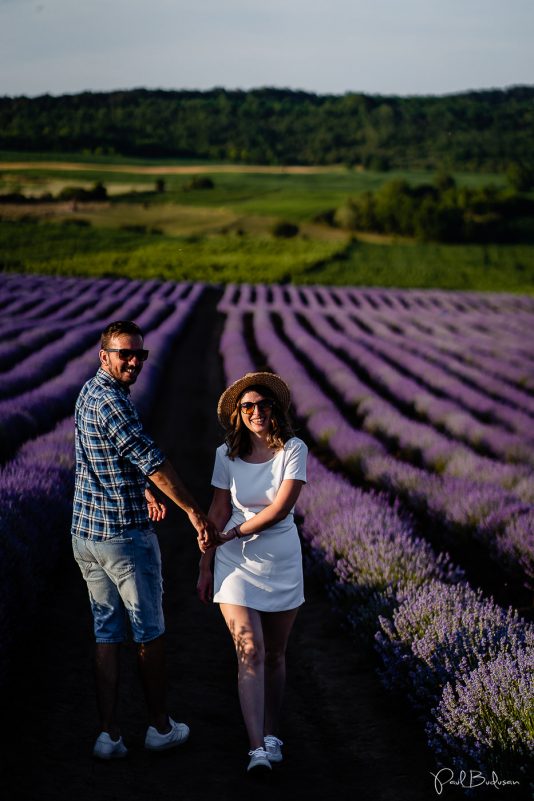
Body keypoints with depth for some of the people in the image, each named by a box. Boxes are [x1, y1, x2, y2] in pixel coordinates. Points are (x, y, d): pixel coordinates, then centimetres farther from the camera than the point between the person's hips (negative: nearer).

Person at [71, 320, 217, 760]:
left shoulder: (89, 392, 12)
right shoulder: (111, 400, -20)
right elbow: (151, 459, -24)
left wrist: (145, 491, 28)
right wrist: (195, 512, -22)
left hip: (86, 535, 9)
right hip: (127, 535, -9)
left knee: (107, 635, 11)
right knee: (149, 634, 8)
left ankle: (109, 734, 11)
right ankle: (161, 726, 21)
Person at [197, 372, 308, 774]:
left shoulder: (294, 450, -7)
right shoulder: (227, 454, 0)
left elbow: (281, 508, -14)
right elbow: (219, 511, 4)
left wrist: (233, 533, -10)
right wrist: (205, 566, 5)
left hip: (282, 561, 0)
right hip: (236, 562, 0)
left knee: (274, 655, 8)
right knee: (250, 650, -12)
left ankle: (271, 736, 24)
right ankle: (259, 748, -15)